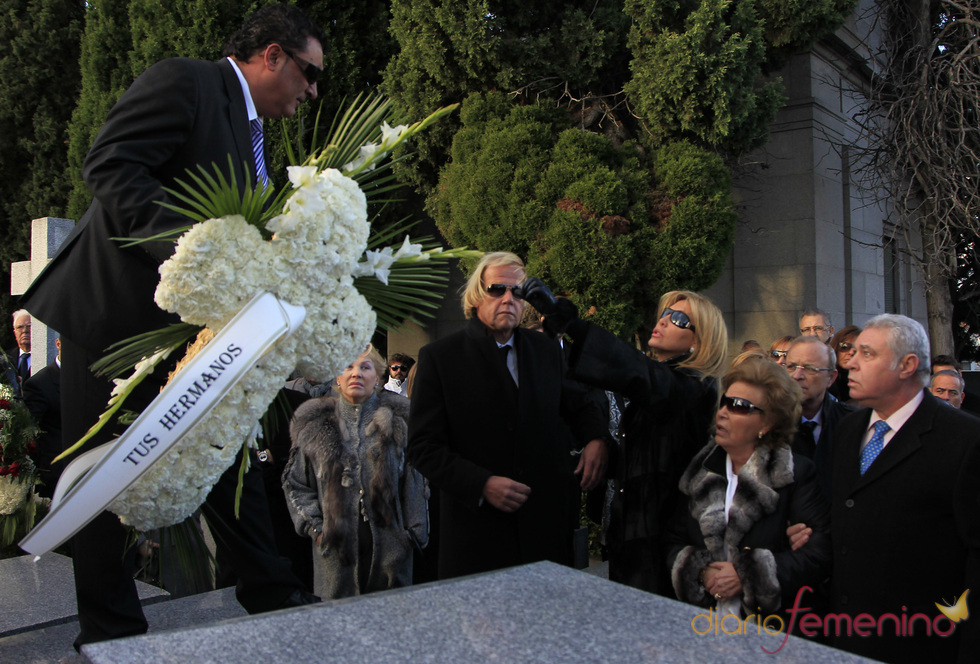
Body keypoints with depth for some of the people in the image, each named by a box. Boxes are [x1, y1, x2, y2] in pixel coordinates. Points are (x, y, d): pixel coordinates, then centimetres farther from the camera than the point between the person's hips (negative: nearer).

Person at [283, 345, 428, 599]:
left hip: (389, 542, 0)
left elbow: (415, 481, 5)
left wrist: (414, 533, 0)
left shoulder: (397, 420, 5)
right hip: (335, 545, 0)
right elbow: (294, 484, 9)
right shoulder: (314, 424, 6)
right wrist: (315, 527, -1)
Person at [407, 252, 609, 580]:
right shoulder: (439, 356, -2)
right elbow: (423, 446, -6)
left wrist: (596, 438, 3)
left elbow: (578, 404, 25)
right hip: (476, 528, -3)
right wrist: (481, 485, -19)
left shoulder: (546, 350, 10)